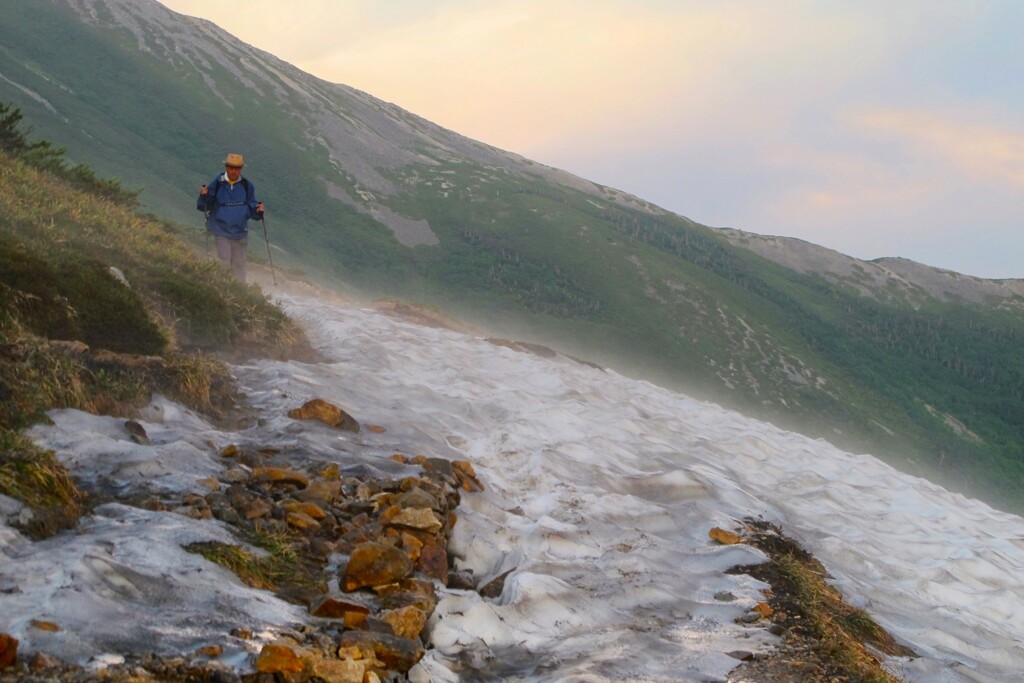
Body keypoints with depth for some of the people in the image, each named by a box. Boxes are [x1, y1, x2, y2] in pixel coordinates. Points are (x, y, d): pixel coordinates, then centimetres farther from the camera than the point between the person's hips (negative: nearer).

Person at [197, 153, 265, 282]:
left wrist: (258, 209, -14)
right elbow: (203, 207, 0)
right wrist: (204, 196, -21)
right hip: (221, 231, -3)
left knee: (239, 264, 11)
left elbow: (251, 208, 8)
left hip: (240, 232, 3)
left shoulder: (247, 186, 0)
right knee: (223, 262, -7)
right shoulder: (217, 184, -6)